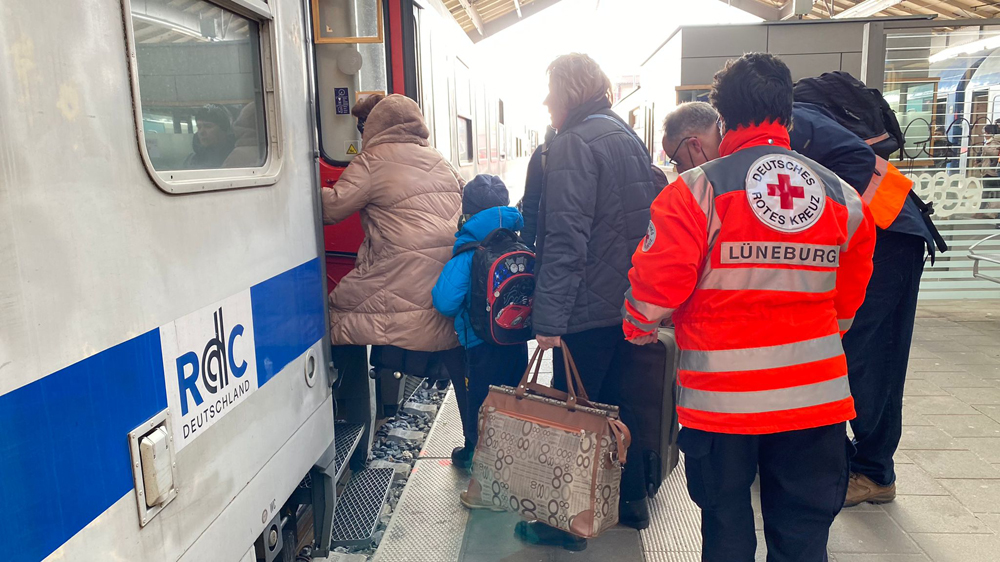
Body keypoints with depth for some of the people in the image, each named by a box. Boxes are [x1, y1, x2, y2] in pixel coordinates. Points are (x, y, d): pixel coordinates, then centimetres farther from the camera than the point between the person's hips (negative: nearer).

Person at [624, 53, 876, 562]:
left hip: (722, 395, -3)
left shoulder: (697, 189, -12)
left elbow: (657, 282, -12)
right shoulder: (843, 197, 4)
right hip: (816, 396, 4)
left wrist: (638, 328, 9)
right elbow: (848, 302, 13)